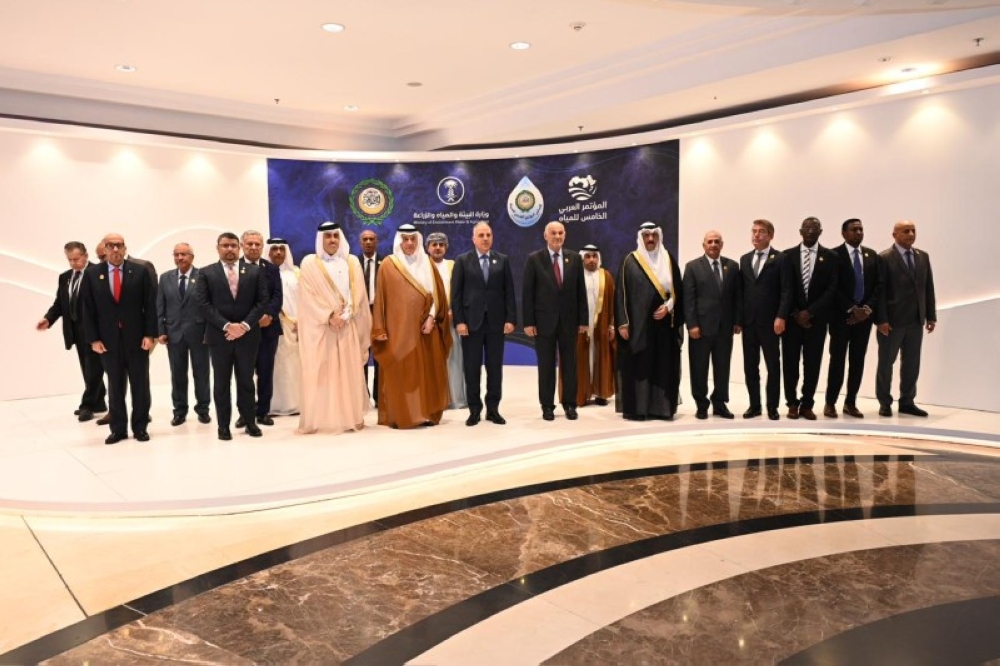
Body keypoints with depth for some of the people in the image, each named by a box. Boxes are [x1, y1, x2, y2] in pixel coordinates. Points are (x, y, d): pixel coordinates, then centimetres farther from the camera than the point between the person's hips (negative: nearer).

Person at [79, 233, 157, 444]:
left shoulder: (140, 272, 0)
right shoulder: (91, 274, 4)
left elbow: (150, 305, -2)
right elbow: (88, 309, 3)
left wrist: (149, 334, -8)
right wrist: (93, 339, -4)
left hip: (137, 337, -1)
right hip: (107, 339, 1)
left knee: (140, 384, 5)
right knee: (115, 386, 8)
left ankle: (140, 427, 16)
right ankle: (118, 429, 17)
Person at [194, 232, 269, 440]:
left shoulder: (254, 271, 6)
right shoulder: (206, 273, 4)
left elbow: (262, 301, 0)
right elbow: (203, 304, -5)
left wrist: (245, 325, -11)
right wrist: (226, 325, -14)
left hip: (247, 335, 1)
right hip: (219, 335, 0)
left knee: (246, 381, 9)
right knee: (221, 383, 6)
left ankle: (249, 421, 20)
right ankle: (224, 426, 14)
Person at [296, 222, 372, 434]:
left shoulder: (352, 262, 12)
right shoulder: (309, 263, 4)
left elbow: (357, 294, 5)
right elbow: (309, 296, -4)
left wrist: (344, 315, -9)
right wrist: (329, 316, -14)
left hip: (348, 326, 3)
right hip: (320, 327, -2)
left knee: (349, 373, 3)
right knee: (321, 373, -2)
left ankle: (351, 417, 9)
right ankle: (320, 420, 1)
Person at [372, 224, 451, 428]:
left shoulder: (427, 263, 10)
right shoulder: (388, 265, 1)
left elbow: (437, 293, 7)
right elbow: (380, 298, -1)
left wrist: (432, 317, -7)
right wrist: (380, 329, -6)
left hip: (424, 327, 3)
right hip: (398, 328, -3)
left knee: (426, 372, 5)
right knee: (399, 373, -2)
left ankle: (427, 414, 13)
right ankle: (398, 416, 3)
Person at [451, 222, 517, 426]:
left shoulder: (503, 260, 9)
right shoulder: (462, 260, 4)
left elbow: (509, 292, 5)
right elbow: (456, 293, -1)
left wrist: (511, 319, -4)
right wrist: (459, 321, -9)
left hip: (496, 321, 2)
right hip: (471, 321, -1)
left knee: (495, 367, 6)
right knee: (472, 368, 3)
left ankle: (493, 409, 15)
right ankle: (474, 410, 12)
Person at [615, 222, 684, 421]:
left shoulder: (669, 260, 9)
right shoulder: (630, 261, 2)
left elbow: (678, 289, 10)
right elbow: (622, 293, -2)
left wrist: (668, 307, -8)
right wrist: (623, 322, -9)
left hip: (663, 321, 3)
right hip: (638, 322, -3)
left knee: (663, 365, 3)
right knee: (638, 366, -2)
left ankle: (662, 407, 8)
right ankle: (636, 408, 2)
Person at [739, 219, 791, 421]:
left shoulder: (780, 259, -3)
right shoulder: (745, 259, 13)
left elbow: (786, 291, -8)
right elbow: (742, 290, 11)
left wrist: (781, 317, -16)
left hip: (769, 321, -4)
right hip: (748, 321, 5)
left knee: (773, 365, 4)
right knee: (750, 366, 7)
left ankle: (772, 406, 12)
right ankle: (754, 405, 16)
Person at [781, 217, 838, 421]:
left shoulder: (830, 257, 2)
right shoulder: (788, 255, 4)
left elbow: (832, 289, -4)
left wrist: (810, 312, -12)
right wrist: (794, 312, -8)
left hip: (816, 318, 0)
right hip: (792, 317, 0)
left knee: (812, 363, 3)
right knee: (790, 362, 3)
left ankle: (807, 404, 14)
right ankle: (792, 403, 15)